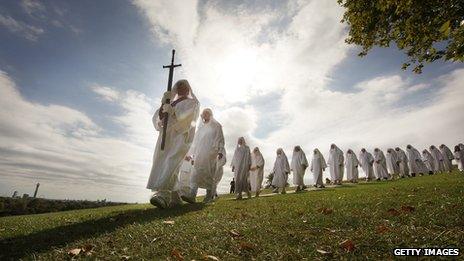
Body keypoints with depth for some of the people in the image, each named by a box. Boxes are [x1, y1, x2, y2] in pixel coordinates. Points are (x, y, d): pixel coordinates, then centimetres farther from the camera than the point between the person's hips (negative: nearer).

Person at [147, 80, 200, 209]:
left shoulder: (192, 103, 13)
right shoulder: (170, 103, 29)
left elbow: (186, 116, -9)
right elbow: (157, 118, 14)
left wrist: (172, 111, -27)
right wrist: (163, 104, -3)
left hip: (181, 137, -6)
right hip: (166, 137, 6)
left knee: (171, 164, -25)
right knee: (163, 165, -3)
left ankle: (163, 194, -39)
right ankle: (174, 198, 3)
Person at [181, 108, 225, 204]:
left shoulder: (216, 126, 8)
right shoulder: (201, 127, 22)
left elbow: (220, 139, 2)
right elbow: (196, 141, 23)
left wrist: (220, 151, -12)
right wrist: (190, 153, 17)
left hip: (211, 154, -4)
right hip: (200, 154, 4)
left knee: (209, 173, -5)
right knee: (197, 172, -10)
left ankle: (209, 196, 5)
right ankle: (192, 195, -19)